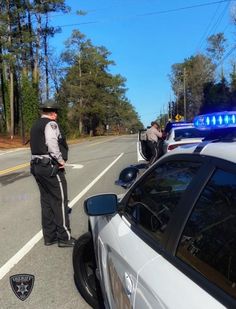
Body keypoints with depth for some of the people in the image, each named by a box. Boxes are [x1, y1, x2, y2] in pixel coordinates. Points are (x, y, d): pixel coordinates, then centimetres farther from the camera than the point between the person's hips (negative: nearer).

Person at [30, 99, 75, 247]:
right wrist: (61, 160, -18)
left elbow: (38, 145, 11)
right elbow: (52, 143, -27)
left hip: (37, 166, 9)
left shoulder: (36, 125, 17)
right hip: (51, 167, -9)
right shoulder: (51, 124, -11)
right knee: (60, 201, 0)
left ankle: (49, 236, 22)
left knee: (47, 201, 14)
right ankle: (64, 237, 7)